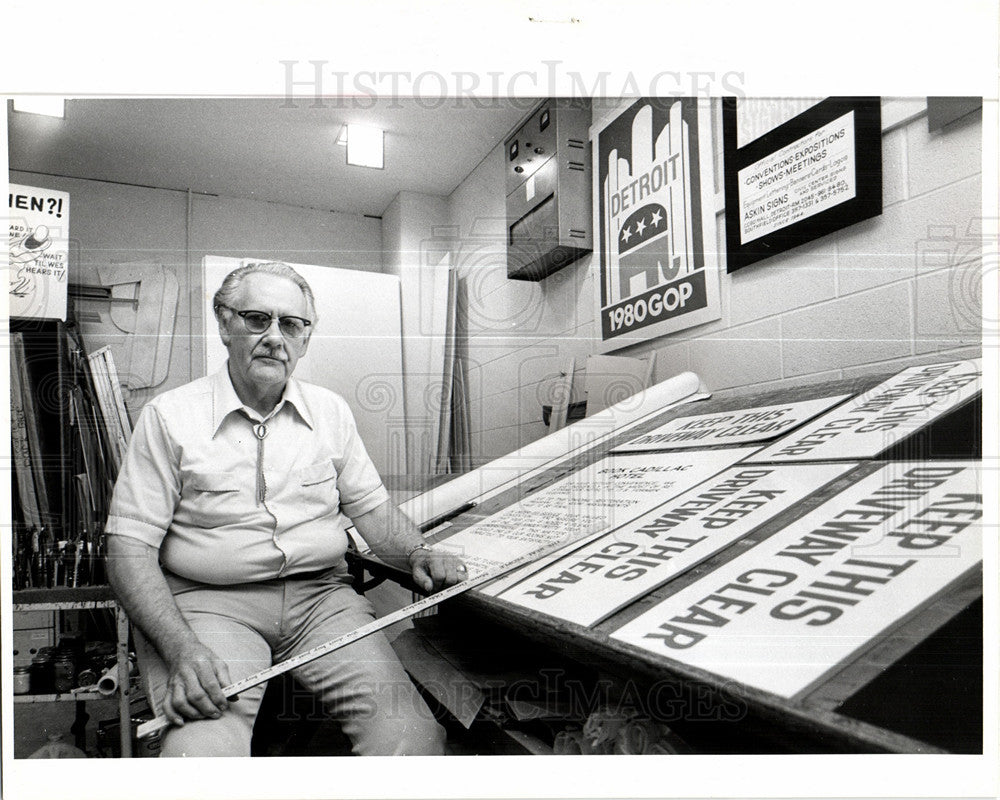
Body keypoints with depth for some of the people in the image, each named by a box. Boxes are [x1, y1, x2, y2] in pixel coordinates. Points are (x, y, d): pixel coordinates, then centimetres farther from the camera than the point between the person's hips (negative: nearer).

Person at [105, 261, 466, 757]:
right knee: (202, 751, -30)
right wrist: (180, 648, -18)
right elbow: (130, 549, -4)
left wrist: (418, 555, -5)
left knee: (412, 735, -18)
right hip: (207, 602, -2)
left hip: (321, 595, 3)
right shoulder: (170, 415, 0)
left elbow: (372, 507, 16)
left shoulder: (330, 411, 11)